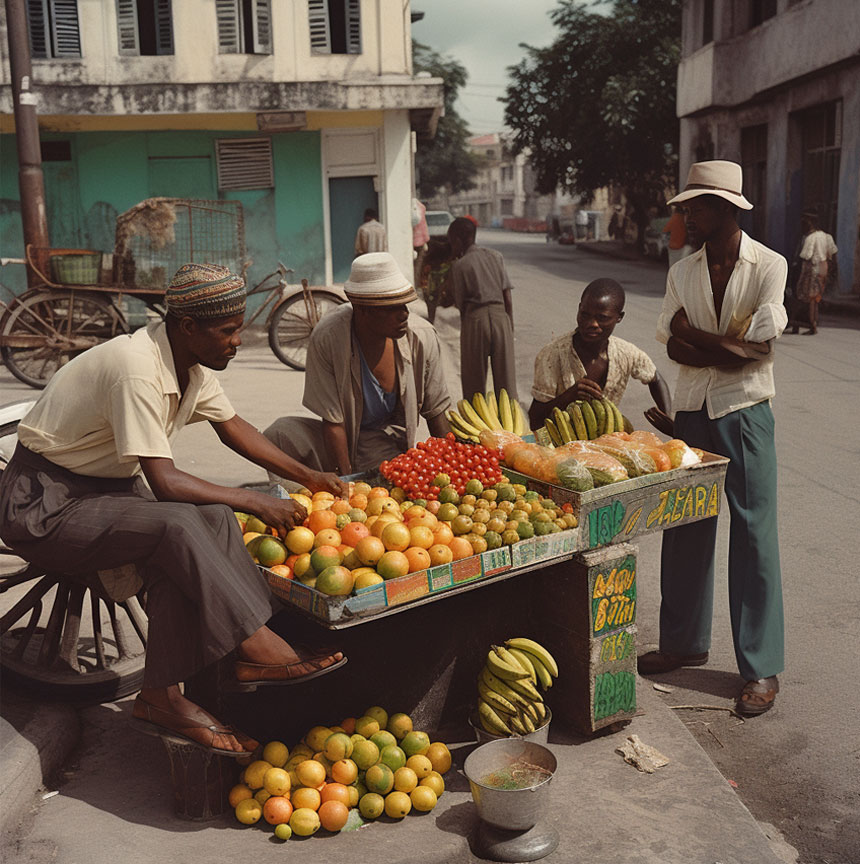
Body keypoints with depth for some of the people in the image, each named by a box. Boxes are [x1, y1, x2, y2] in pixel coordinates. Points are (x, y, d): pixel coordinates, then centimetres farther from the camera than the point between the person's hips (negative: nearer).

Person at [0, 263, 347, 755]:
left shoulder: (192, 363, 0)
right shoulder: (137, 370, -28)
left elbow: (231, 426, 15)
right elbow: (165, 483, -30)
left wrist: (306, 476, 10)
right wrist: (256, 503, -22)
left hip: (108, 489, 8)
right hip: (45, 506, -8)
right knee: (177, 524, -31)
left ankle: (163, 697, -17)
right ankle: (259, 649, -24)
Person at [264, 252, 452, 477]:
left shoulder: (422, 337, -16)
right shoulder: (327, 338, -22)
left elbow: (436, 412, -4)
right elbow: (332, 421, -19)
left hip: (386, 445, 0)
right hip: (336, 438, 0)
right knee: (279, 435, -25)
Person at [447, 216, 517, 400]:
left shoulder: (459, 265, -2)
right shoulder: (495, 256, 9)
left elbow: (460, 304, -2)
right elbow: (507, 299, 7)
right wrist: (510, 328, 12)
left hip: (475, 318, -3)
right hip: (500, 316, 3)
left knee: (474, 384, 8)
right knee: (506, 376, 6)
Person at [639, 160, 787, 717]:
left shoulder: (768, 265, -5)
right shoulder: (683, 272, 8)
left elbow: (763, 344, -14)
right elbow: (675, 346, -2)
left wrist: (698, 340, -11)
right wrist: (731, 350, -15)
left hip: (746, 411, -5)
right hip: (691, 413, 5)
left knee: (754, 535, -2)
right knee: (684, 530, 10)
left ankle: (762, 668, 8)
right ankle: (685, 641, 27)